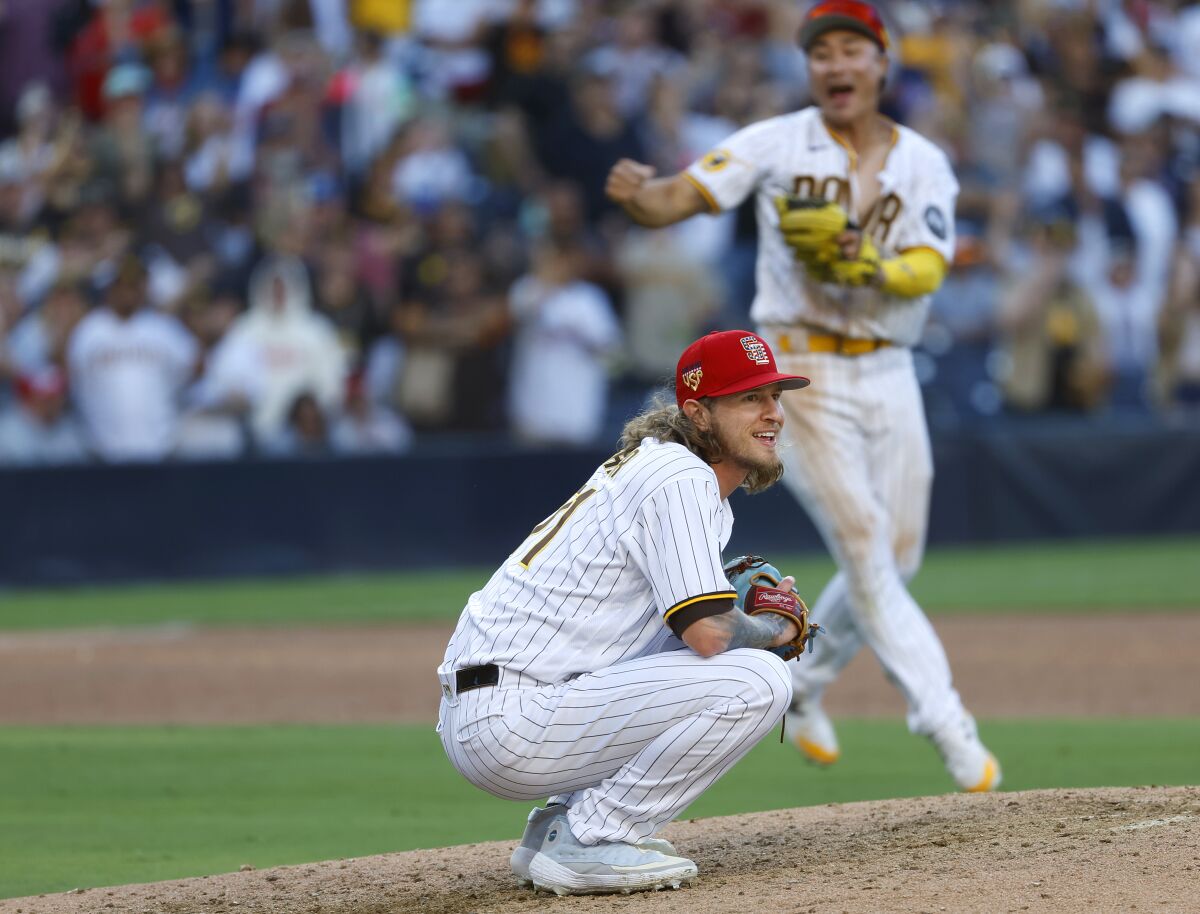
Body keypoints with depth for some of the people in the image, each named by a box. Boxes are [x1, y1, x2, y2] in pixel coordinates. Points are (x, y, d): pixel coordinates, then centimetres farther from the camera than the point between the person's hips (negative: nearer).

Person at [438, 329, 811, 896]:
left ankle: (564, 822, 15)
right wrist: (774, 629, 2)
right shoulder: (681, 479, -10)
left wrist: (747, 611, 10)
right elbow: (710, 634, -19)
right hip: (512, 725, -10)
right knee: (756, 680, -17)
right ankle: (585, 843, -10)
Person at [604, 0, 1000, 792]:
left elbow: (929, 269, -10)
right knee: (864, 547, -10)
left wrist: (873, 267, -30)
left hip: (889, 374, 4)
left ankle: (804, 686, 31)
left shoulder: (923, 164, 4)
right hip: (803, 371, -4)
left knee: (896, 556, 9)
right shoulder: (778, 145, -3)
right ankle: (946, 726, -11)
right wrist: (640, 194, -35)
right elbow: (685, 195, -13)